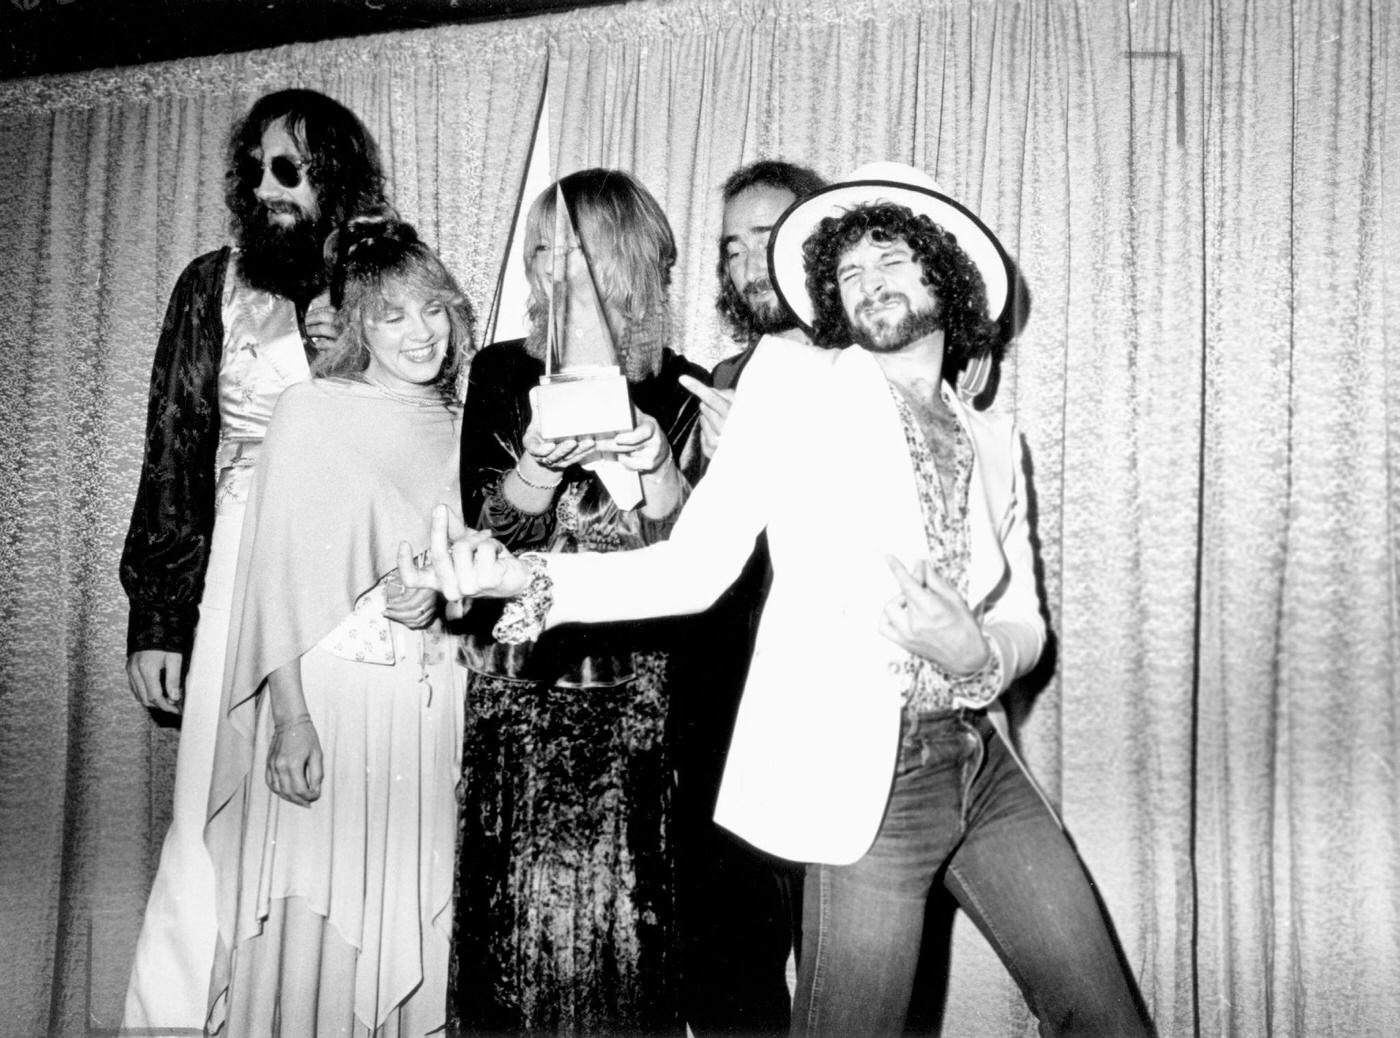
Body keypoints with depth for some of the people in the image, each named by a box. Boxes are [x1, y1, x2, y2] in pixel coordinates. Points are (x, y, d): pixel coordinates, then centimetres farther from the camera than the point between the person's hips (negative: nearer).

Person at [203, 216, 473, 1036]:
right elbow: (280, 570, -8)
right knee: (313, 914, 2)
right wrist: (289, 716, -14)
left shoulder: (458, 426, 11)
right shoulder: (312, 411, -3)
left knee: (408, 918, 11)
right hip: (332, 691, -4)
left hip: (434, 705, 4)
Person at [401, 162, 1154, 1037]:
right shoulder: (795, 382, -2)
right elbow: (694, 566, -9)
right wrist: (526, 578, -24)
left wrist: (977, 652, -11)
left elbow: (1024, 625, 13)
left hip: (985, 764, 6)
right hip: (869, 775, -5)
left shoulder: (993, 440, 12)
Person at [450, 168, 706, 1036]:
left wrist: (656, 464, -19)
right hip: (517, 688, 1)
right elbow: (486, 528, -2)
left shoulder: (682, 393, 2)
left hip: (635, 695, -1)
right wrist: (542, 461, -20)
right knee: (512, 918, 2)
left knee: (623, 924, -1)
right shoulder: (503, 375, 6)